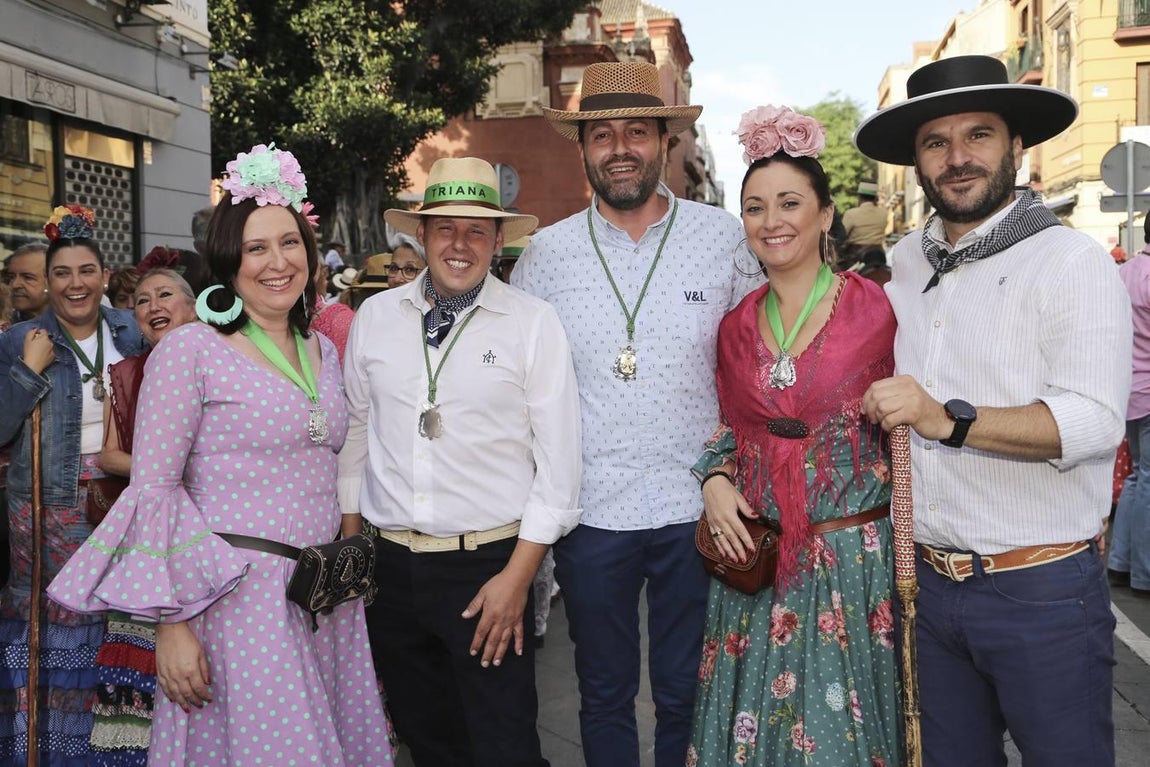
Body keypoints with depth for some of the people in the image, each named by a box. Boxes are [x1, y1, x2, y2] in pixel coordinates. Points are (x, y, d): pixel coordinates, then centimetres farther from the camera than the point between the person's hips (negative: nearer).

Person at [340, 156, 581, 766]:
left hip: (489, 565, -3)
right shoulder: (375, 316, 4)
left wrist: (517, 577, -11)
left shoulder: (533, 323, -6)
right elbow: (355, 431, 11)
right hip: (389, 564, 4)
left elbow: (558, 459, -8)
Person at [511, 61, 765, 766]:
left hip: (696, 508, 0)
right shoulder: (548, 252, 2)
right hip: (590, 511, 1)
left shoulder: (726, 239, -1)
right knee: (605, 695, 15)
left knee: (687, 695, 13)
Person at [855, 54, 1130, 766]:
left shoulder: (1071, 260, -9)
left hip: (1043, 592, -5)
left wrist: (949, 420, -32)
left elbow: (1093, 420, -22)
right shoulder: (905, 261, 8)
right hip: (928, 582, 6)